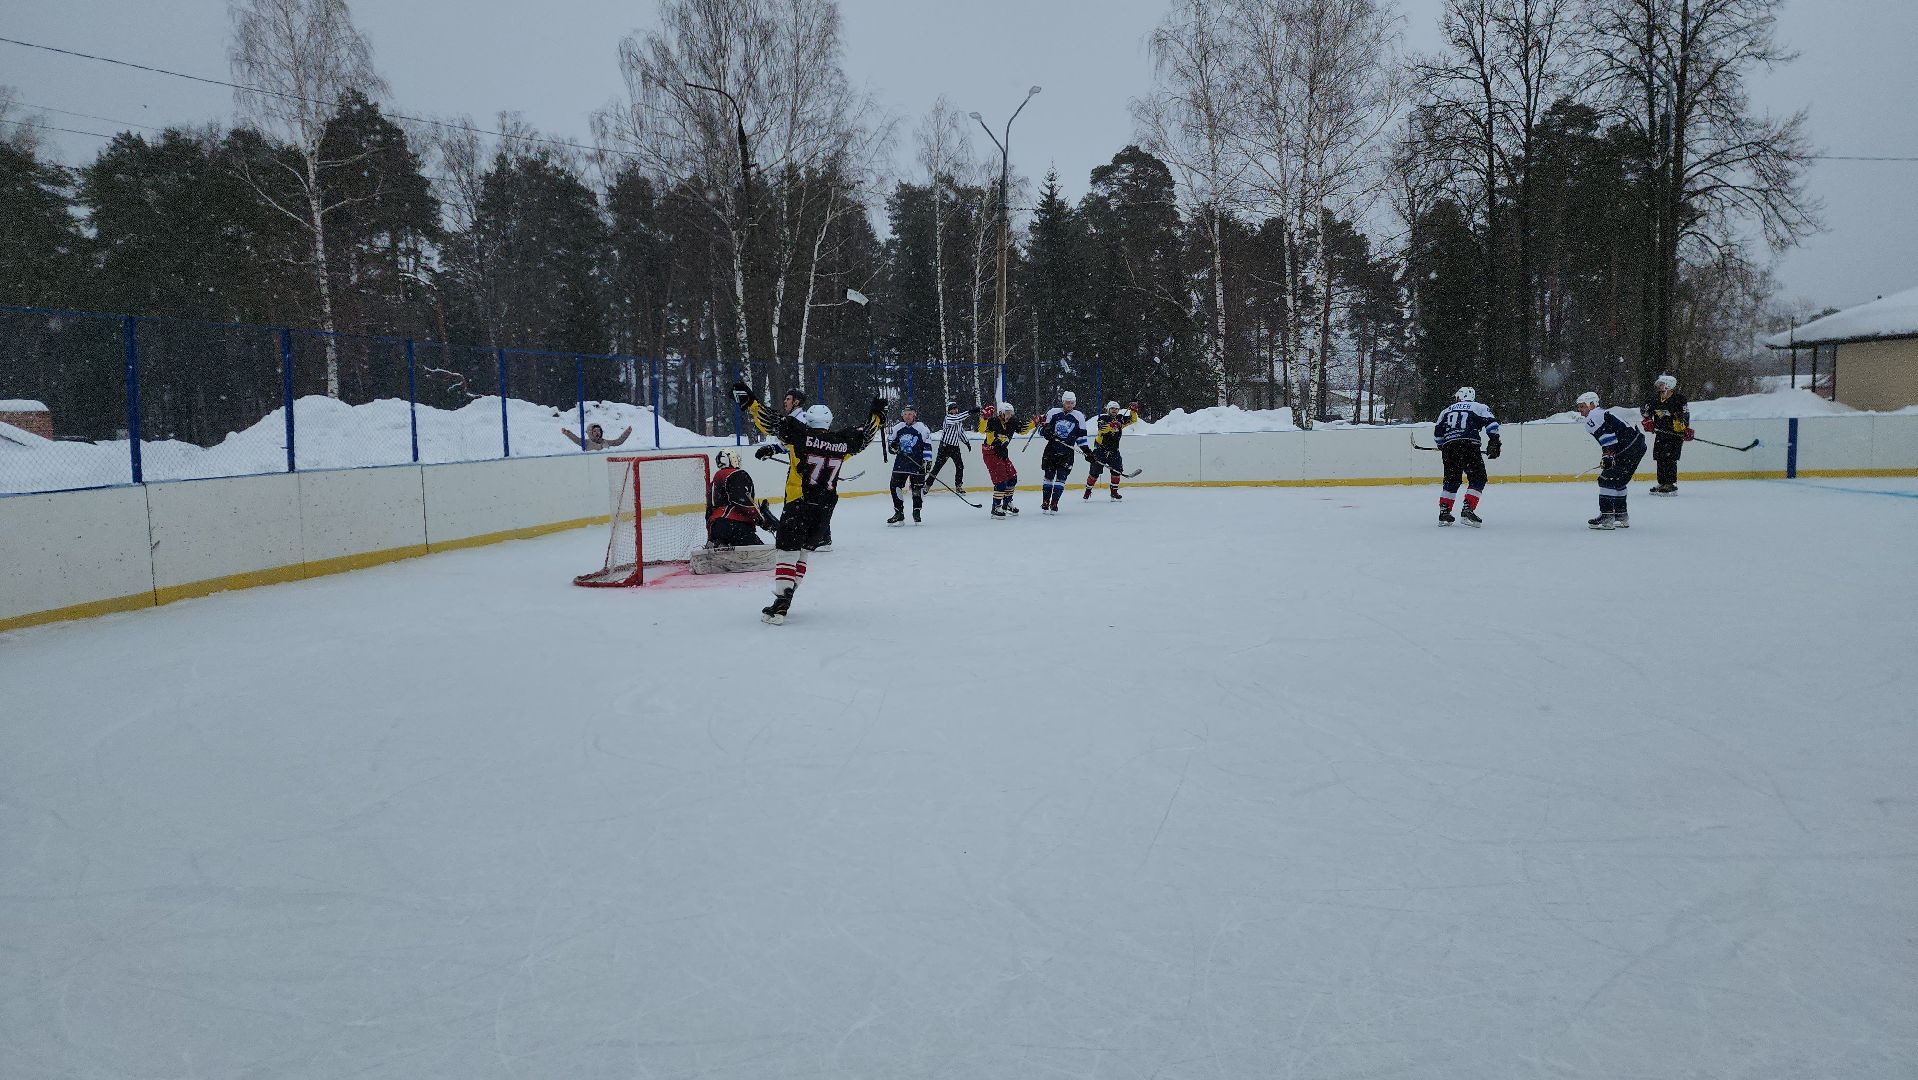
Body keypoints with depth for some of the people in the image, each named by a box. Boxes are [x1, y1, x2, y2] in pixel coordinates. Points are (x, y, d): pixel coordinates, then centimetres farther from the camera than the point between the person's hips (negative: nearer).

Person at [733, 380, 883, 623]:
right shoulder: (843, 441, 6)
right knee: (803, 553, 16)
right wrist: (876, 415, 38)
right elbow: (864, 436, 23)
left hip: (799, 505, -5)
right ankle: (784, 598, 16)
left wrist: (749, 402, -4)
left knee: (788, 552, -5)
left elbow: (770, 422, -11)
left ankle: (780, 604, -15)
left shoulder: (801, 433, -6)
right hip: (825, 509, 5)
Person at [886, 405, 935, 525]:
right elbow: (889, 440, 20)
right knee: (895, 485, -3)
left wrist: (927, 460, -10)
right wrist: (893, 446, -3)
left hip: (917, 463, -3)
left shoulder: (922, 428, -4)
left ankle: (916, 512, 16)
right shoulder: (897, 428, 7)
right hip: (900, 463, 3)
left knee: (918, 487, 0)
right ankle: (899, 513, 5)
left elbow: (927, 445, -4)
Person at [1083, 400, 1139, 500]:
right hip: (1100, 447, -4)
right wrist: (1111, 425, -43)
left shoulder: (1120, 418, 4)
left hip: (1113, 449, 4)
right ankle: (1088, 490, 9)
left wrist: (1133, 411, -11)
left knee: (1117, 469, -9)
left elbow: (1133, 420, 7)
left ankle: (1114, 491, 2)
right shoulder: (1103, 418, -9)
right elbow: (1102, 429, -27)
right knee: (1095, 470, -5)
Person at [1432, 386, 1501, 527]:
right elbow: (1491, 423, -1)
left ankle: (1444, 512, 12)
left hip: (1449, 448, 4)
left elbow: (1437, 434, 22)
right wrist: (1494, 442, 2)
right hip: (1469, 445, -4)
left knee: (1451, 480, 17)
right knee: (1478, 478, 6)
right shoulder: (1478, 407, 15)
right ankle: (1468, 510, -9)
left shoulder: (1447, 411, 25)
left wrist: (1443, 446, 36)